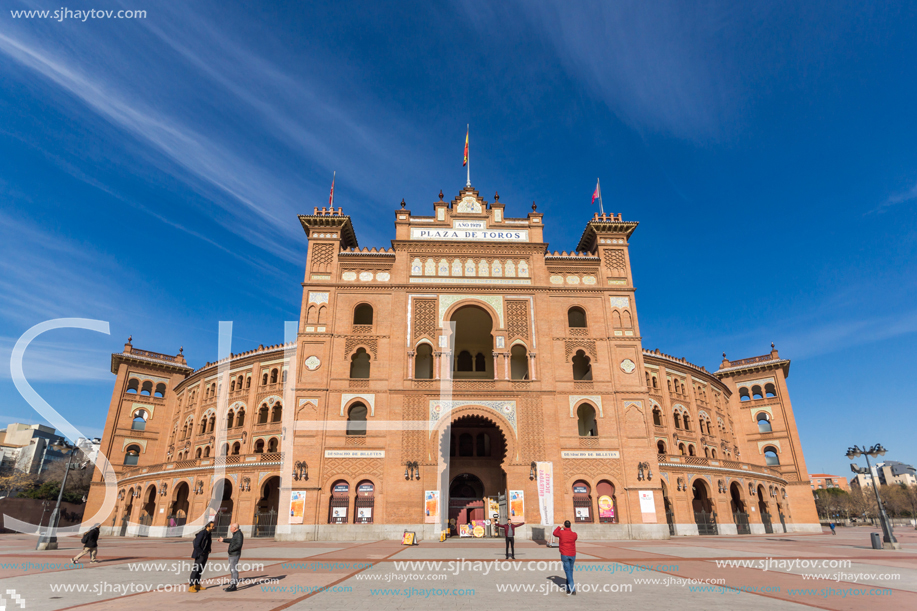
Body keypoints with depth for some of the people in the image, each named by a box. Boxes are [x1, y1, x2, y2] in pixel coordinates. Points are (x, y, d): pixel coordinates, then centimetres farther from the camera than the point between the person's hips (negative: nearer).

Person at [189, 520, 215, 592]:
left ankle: (197, 585, 23)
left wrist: (208, 551, 9)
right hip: (199, 555, -9)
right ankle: (191, 587, -1)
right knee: (195, 570, -6)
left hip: (205, 555, 9)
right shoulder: (202, 533, -21)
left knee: (200, 570, 15)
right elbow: (196, 545, -22)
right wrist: (201, 553, -16)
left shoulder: (208, 533, 7)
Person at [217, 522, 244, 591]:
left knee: (234, 570, -8)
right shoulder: (235, 534, 14)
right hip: (232, 555, 10)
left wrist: (230, 550, -21)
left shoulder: (239, 534, -17)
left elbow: (239, 544, -25)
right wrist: (224, 540, 37)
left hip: (235, 555, -10)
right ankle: (232, 585, 19)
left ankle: (233, 586, -5)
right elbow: (232, 540, 31)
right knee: (232, 570, 13)